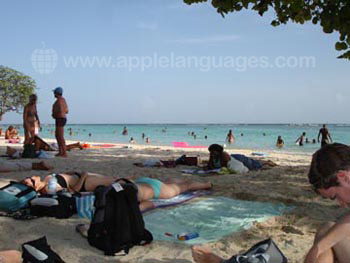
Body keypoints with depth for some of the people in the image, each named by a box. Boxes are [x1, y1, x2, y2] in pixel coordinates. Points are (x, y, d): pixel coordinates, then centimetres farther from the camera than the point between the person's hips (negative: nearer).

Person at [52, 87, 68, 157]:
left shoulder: (59, 100, -14)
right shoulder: (63, 99, 17)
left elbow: (60, 111, -26)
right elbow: (66, 111, 21)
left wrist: (54, 114, -8)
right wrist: (55, 114, 17)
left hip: (60, 119, -11)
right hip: (63, 118, 11)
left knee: (61, 137, -10)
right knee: (57, 136, 18)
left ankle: (64, 153, -9)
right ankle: (60, 152, 22)